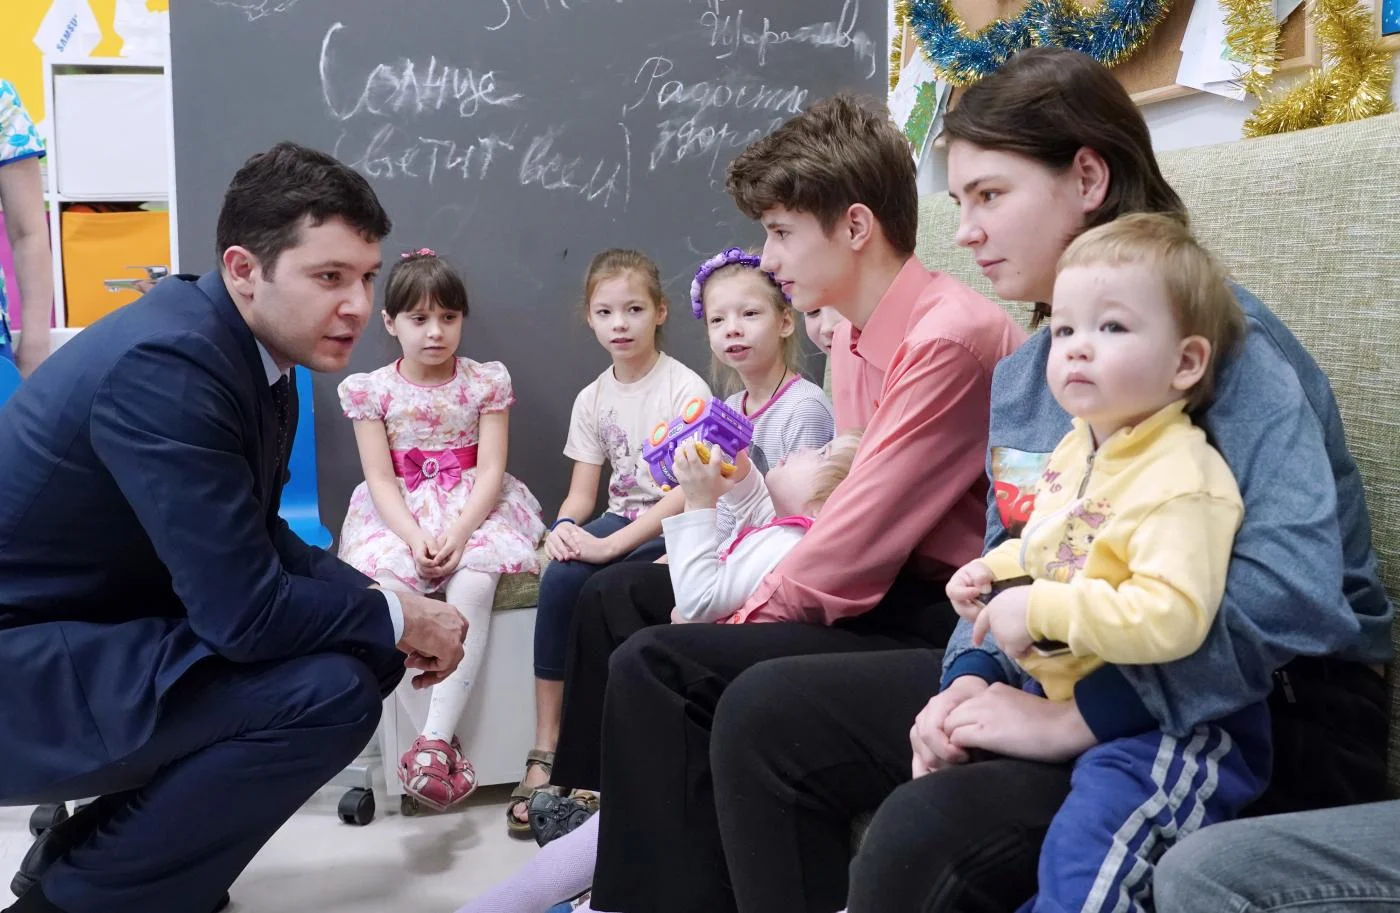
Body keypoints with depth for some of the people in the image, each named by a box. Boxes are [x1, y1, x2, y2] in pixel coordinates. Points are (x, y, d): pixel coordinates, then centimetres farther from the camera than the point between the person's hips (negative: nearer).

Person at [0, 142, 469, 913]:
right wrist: (398, 618, -12)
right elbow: (244, 612, -28)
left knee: (367, 647, 8)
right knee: (332, 689, -24)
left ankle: (90, 845, 16)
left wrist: (386, 604, -1)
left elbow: (254, 538, 13)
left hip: (99, 630, 10)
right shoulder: (166, 366, -27)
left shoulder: (256, 351, 2)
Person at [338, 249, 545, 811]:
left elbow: (491, 470, -5)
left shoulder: (486, 381, 2)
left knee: (474, 583, -33)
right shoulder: (371, 390, 2)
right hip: (399, 517, 1)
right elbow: (381, 479, -3)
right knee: (382, 590, -31)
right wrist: (415, 537, -20)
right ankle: (395, 747, -25)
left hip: (473, 510, 0)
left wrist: (458, 531, -21)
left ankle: (436, 738, -35)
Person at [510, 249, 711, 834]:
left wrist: (610, 544, -24)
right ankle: (545, 752, -19)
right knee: (560, 578, -25)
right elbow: (582, 492, 8)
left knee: (594, 589, -30)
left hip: (674, 530, -5)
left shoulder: (685, 389, -9)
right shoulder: (592, 399, 10)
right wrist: (564, 529, -16)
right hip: (621, 522, 5)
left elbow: (688, 492, -17)